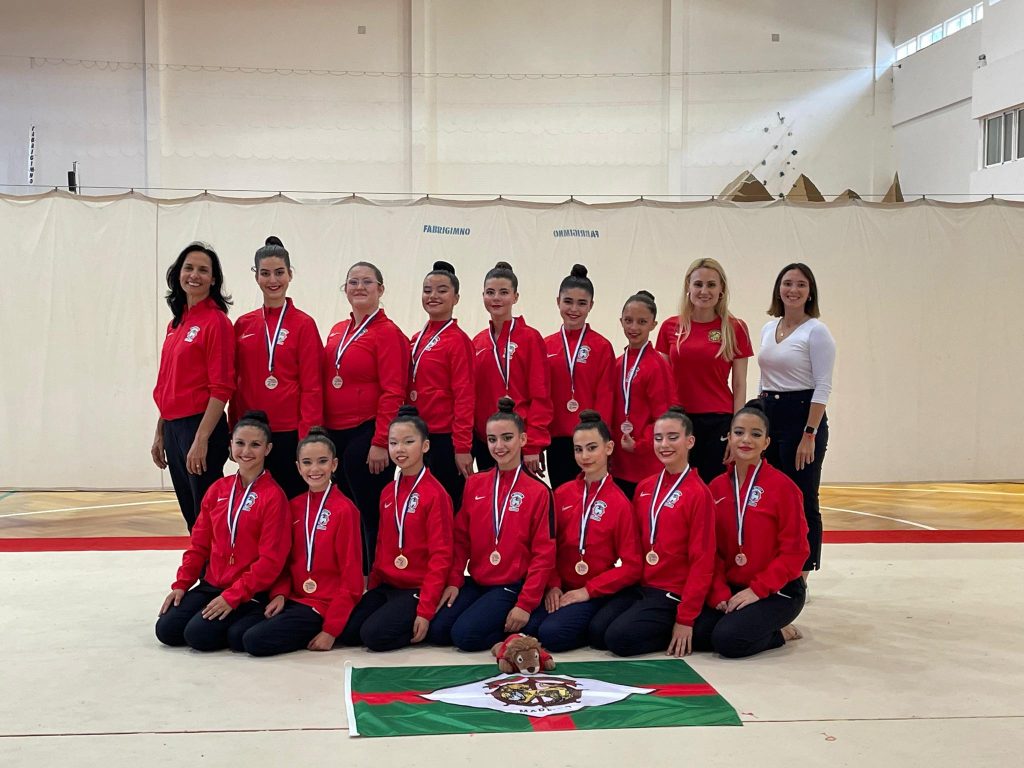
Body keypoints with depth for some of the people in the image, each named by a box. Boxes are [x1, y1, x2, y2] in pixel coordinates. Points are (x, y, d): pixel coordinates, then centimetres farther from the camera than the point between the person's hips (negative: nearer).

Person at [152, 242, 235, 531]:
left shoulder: (216, 321, -10)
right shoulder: (177, 323, 13)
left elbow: (221, 388, -15)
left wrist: (201, 440, -18)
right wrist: (160, 435, 16)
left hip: (201, 427, -8)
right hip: (173, 428, 8)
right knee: (191, 518, 14)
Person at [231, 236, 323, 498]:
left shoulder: (303, 324, -4)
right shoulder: (243, 324, 8)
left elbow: (312, 387, -6)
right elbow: (235, 381, 12)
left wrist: (308, 439, -11)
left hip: (290, 433, -4)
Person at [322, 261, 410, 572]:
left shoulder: (388, 333, -9)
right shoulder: (337, 331, 12)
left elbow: (393, 393, -14)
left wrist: (381, 442, -17)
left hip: (367, 437, -7)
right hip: (335, 435, 7)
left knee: (371, 514, -1)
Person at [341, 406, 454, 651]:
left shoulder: (435, 493, -13)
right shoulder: (388, 492, 8)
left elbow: (441, 555, -15)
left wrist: (426, 610, -18)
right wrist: (372, 587, 10)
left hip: (417, 589, -7)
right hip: (386, 585, 7)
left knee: (374, 635, -22)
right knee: (346, 632, -9)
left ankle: (425, 624, 1)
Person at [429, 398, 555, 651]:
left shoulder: (538, 492, -8)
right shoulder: (474, 484, 5)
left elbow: (543, 554, -9)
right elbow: (461, 539, 9)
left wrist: (526, 604, -13)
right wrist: (454, 581, -2)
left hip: (512, 586, -5)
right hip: (475, 582, 5)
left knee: (466, 635, -22)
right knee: (437, 631, -12)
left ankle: (515, 627, 4)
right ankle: (494, 619, 10)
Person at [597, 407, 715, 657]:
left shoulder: (698, 493, -11)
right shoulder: (644, 488, 9)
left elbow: (702, 561, -12)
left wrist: (686, 618, -13)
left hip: (673, 594, -6)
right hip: (640, 586, 6)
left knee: (619, 638, -22)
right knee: (597, 629, -14)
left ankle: (683, 634, 0)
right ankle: (659, 627, 6)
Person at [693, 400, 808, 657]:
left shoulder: (782, 486, -11)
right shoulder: (717, 487, 4)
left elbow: (794, 551, -12)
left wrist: (757, 590, -16)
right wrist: (719, 593, -9)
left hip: (777, 591, -5)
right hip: (730, 588, 5)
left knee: (728, 640, -26)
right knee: (695, 634, -16)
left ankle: (779, 633, 4)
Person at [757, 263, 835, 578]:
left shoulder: (816, 331, -8)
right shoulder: (768, 329, 12)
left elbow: (822, 387, -13)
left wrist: (810, 435, -18)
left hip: (802, 416, -7)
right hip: (769, 417, 7)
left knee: (803, 502, 0)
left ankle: (800, 578, 7)